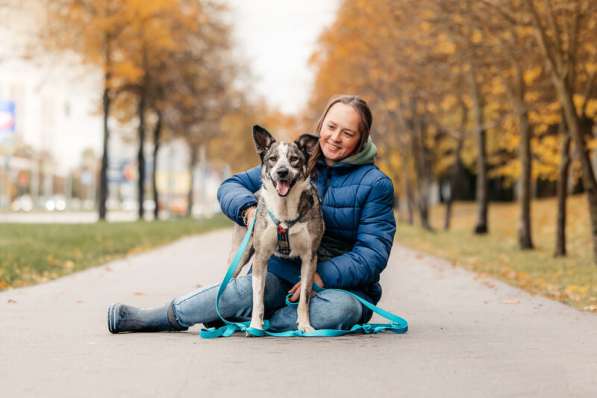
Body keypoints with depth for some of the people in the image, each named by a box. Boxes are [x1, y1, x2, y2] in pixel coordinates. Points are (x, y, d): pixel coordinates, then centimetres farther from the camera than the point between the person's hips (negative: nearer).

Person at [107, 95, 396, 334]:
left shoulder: (375, 184, -5)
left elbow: (373, 253, -11)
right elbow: (230, 186, 4)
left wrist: (324, 275, -24)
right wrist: (249, 209, -19)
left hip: (343, 284, -1)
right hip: (284, 272, 2)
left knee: (343, 309, -37)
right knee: (248, 289, -31)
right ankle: (142, 317, -18)